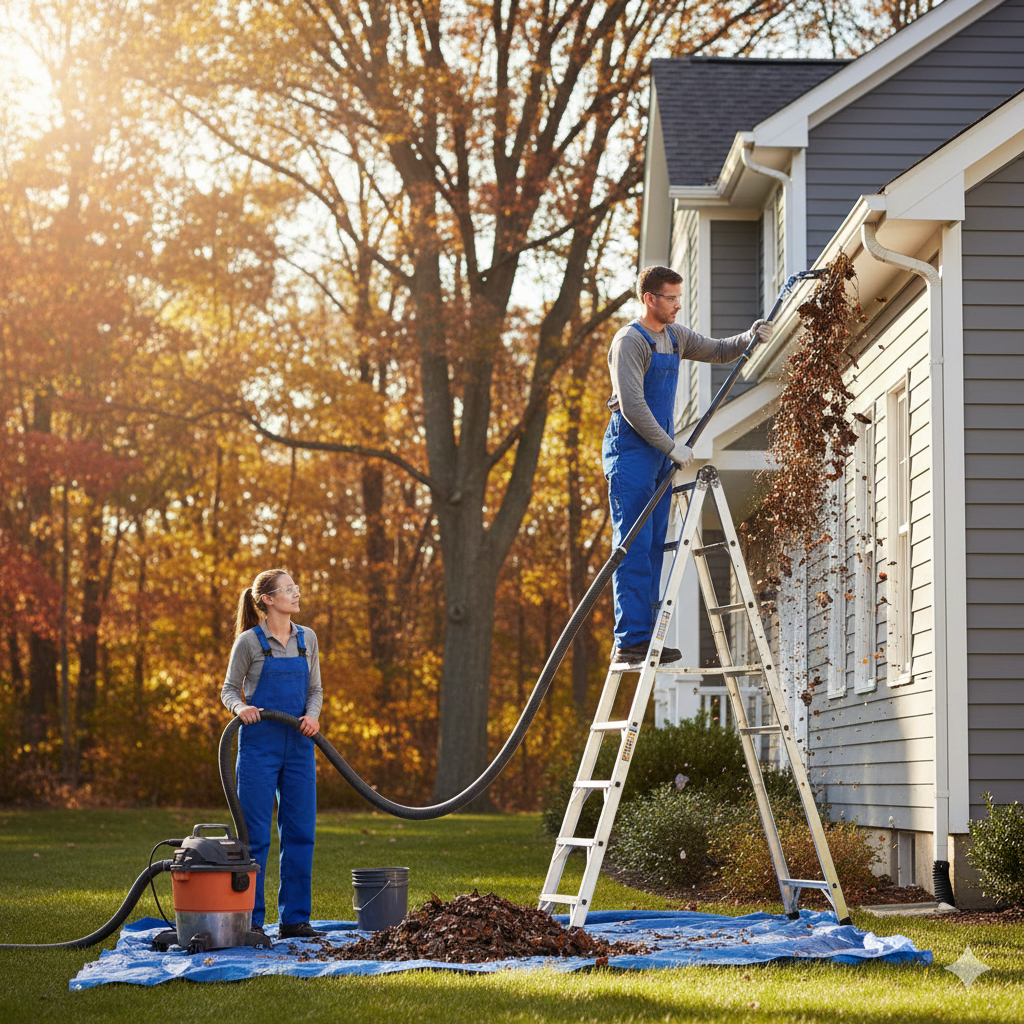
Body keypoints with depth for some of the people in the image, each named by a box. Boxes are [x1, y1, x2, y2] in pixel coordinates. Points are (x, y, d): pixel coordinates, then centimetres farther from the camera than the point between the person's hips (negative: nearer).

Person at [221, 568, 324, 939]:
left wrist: (312, 715, -7)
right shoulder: (249, 641, -5)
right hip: (259, 744, -5)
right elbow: (229, 689, 1)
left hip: (298, 745, 5)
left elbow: (315, 689, 13)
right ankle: (250, 921, 4)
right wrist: (241, 707, -20)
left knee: (300, 832, 4)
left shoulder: (307, 639, 8)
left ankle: (295, 919, 11)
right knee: (255, 835, -3)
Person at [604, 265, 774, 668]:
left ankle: (643, 640, 7)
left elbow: (718, 351, 26)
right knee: (634, 547, -13)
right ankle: (630, 643, -16)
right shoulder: (630, 340, -11)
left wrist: (749, 338, 6)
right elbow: (631, 404, -19)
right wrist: (671, 446, -20)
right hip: (631, 448, -9)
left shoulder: (675, 336, 14)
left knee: (653, 547, 6)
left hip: (660, 451, 9)